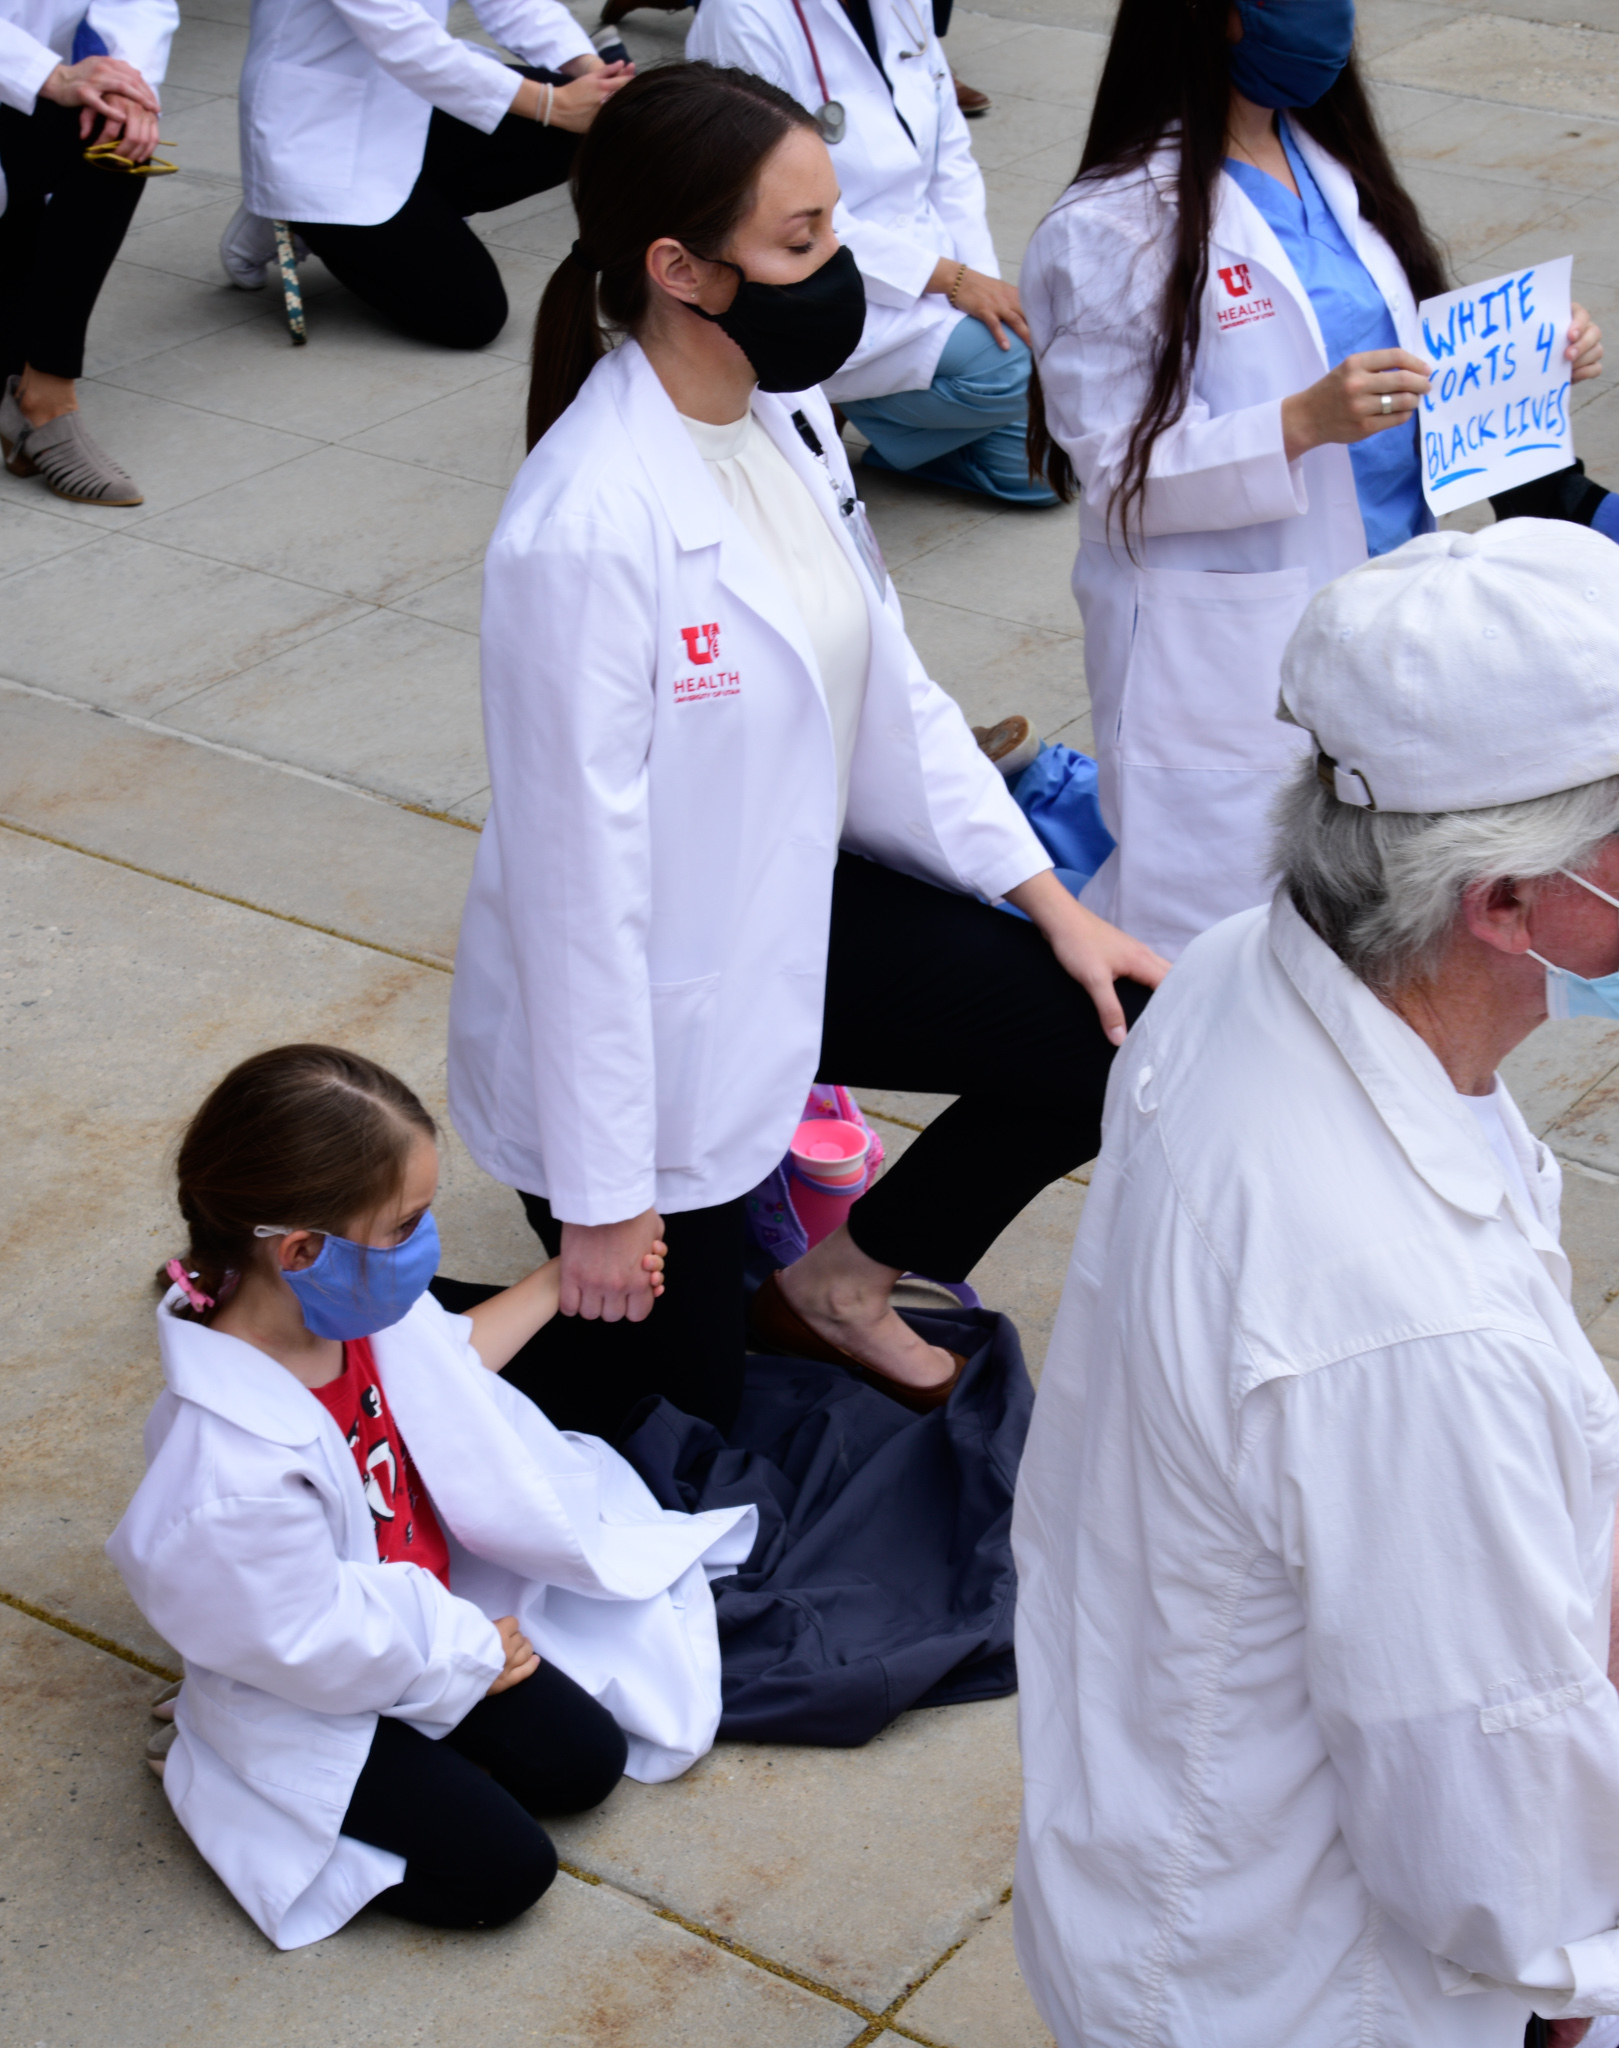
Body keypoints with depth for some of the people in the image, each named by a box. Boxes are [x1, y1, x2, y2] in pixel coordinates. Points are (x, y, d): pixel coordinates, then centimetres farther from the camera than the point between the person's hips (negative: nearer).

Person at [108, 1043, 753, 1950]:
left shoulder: (343, 1306, -16)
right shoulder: (236, 1466, -42)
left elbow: (449, 1362, 10)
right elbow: (314, 1643, -28)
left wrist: (561, 1284, 14)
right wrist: (466, 1653, -13)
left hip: (420, 1614, 8)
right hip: (316, 1703, -8)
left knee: (586, 1761, 6)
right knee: (504, 1872, -5)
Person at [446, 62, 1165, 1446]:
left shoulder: (786, 410, -4)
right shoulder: (590, 526, -31)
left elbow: (888, 684, 8)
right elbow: (577, 866, -26)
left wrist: (1053, 901, 7)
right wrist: (604, 1198, -19)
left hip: (794, 906, 8)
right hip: (647, 1016, -7)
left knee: (1106, 1037, 2)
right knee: (668, 1414, 8)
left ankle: (840, 1288, 23)